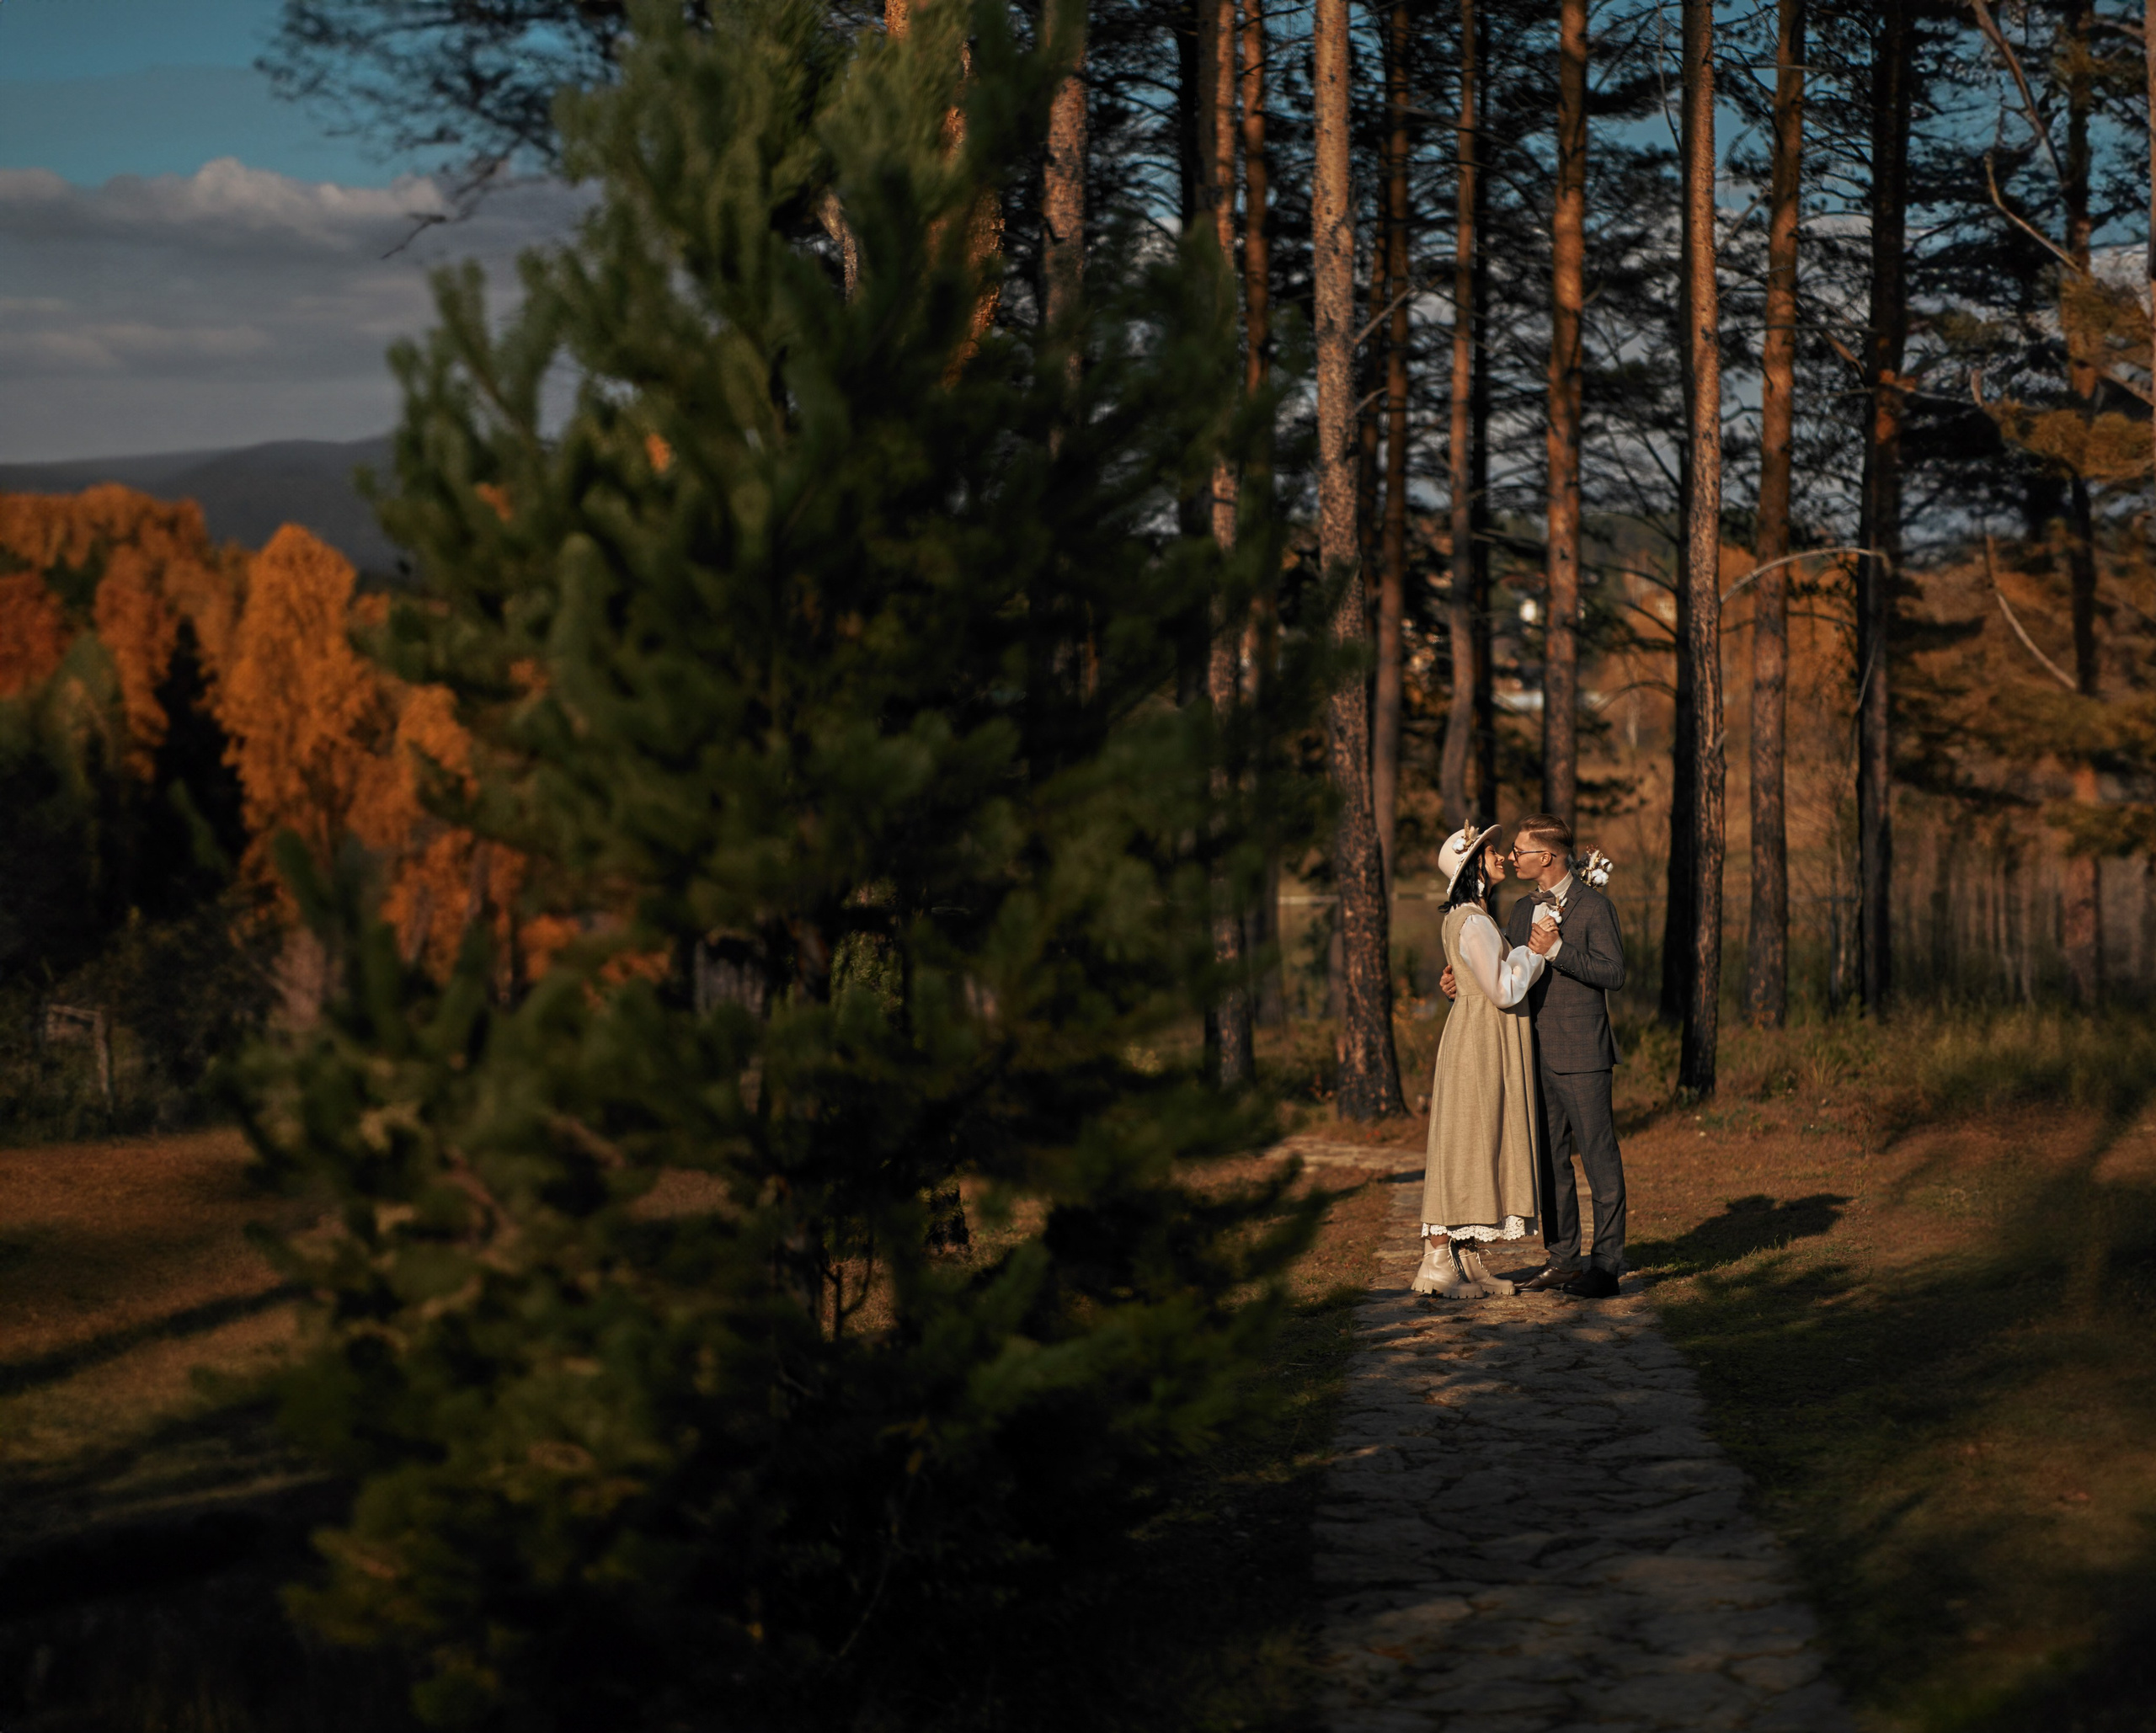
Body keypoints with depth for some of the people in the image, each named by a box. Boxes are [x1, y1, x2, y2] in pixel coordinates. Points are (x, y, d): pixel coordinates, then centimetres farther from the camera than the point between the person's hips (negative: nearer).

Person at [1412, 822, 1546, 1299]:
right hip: (1480, 1040, -10)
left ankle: (1468, 1262, 13)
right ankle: (1437, 1263, -6)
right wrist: (1533, 949, -8)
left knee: (1480, 1148, 10)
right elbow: (1504, 991, -19)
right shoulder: (1473, 924, -17)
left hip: (1490, 1043, 10)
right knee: (1465, 1148, -8)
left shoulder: (1472, 917, 14)